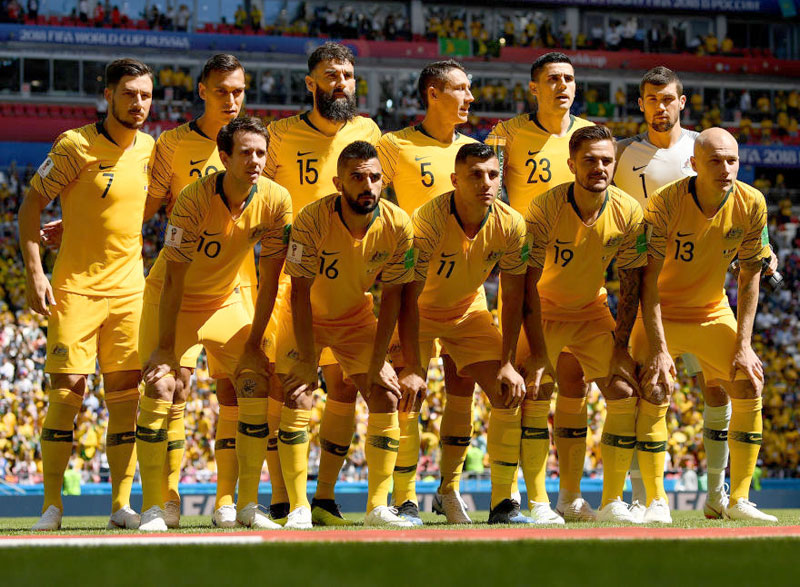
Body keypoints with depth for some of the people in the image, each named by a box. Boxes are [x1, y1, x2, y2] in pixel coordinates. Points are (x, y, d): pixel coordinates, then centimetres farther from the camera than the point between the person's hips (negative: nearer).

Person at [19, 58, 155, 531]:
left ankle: (122, 503, 6)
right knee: (68, 389, -8)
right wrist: (34, 272, -15)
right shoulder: (76, 146, -11)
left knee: (127, 392, 1)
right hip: (76, 286, -5)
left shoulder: (149, 149, 5)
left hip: (129, 288, 5)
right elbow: (32, 205, -8)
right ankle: (52, 505, -2)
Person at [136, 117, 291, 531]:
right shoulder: (195, 199, -27)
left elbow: (270, 277, -8)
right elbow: (173, 277, -24)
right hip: (171, 300, -4)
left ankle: (247, 506, 1)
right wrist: (166, 347, -25)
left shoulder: (276, 201, -17)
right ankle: (151, 509, -11)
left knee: (257, 386, -8)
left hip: (226, 301, 4)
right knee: (160, 387, -17)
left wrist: (254, 341, -9)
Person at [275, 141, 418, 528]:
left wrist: (377, 363, -14)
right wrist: (307, 362, -24)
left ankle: (377, 506, 2)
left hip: (356, 318, 3)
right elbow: (300, 293, -24)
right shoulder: (312, 220, -29)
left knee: (386, 397, -6)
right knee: (297, 396, -17)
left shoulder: (397, 225, -20)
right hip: (305, 317, -3)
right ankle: (298, 508, -11)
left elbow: (392, 296, -12)